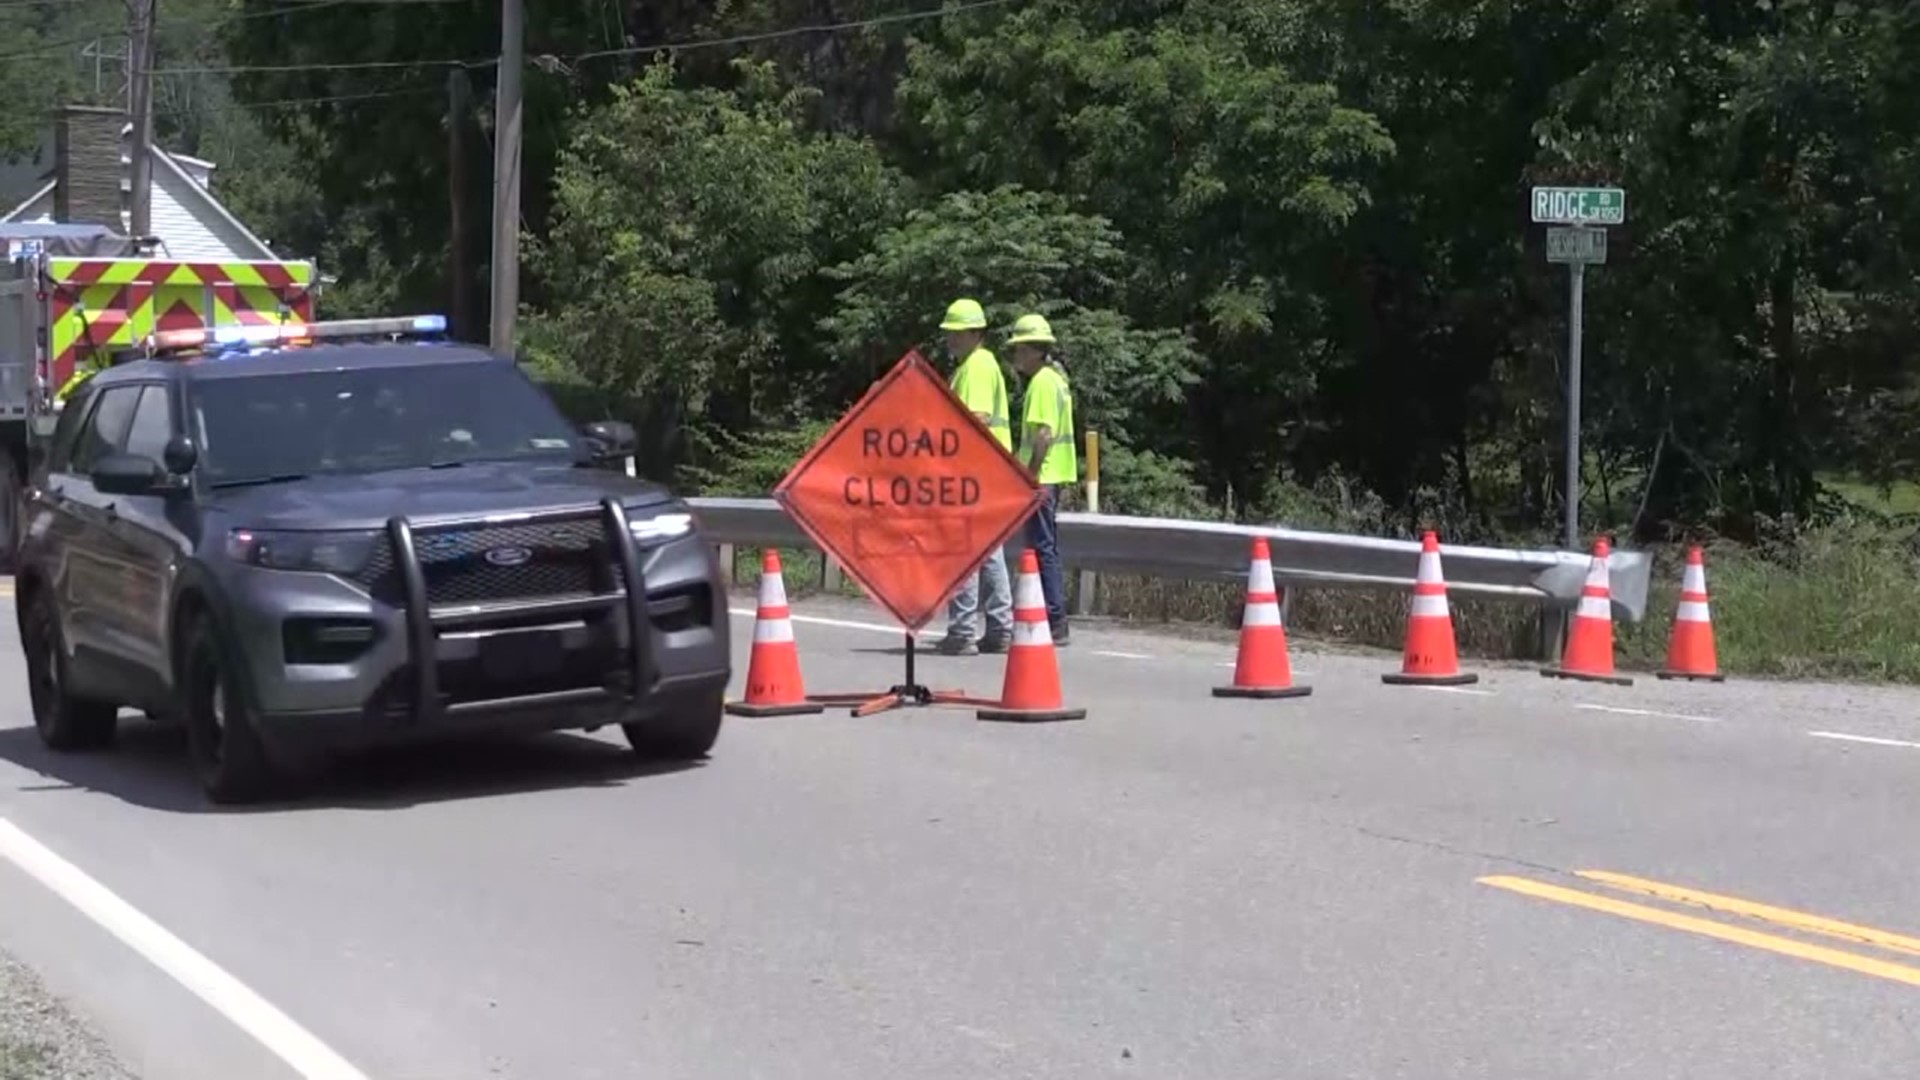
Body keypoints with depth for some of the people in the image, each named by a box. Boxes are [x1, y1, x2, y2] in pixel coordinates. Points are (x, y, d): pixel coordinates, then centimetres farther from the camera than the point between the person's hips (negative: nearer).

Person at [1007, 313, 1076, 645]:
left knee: (1043, 547, -8)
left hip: (1042, 477, -10)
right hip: (1050, 476, 10)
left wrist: (1031, 475, -21)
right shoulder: (1055, 377, 17)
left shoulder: (1043, 382, -13)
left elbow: (1044, 434, -21)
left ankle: (1054, 623, -8)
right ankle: (1055, 621, 17)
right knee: (1048, 548, 13)